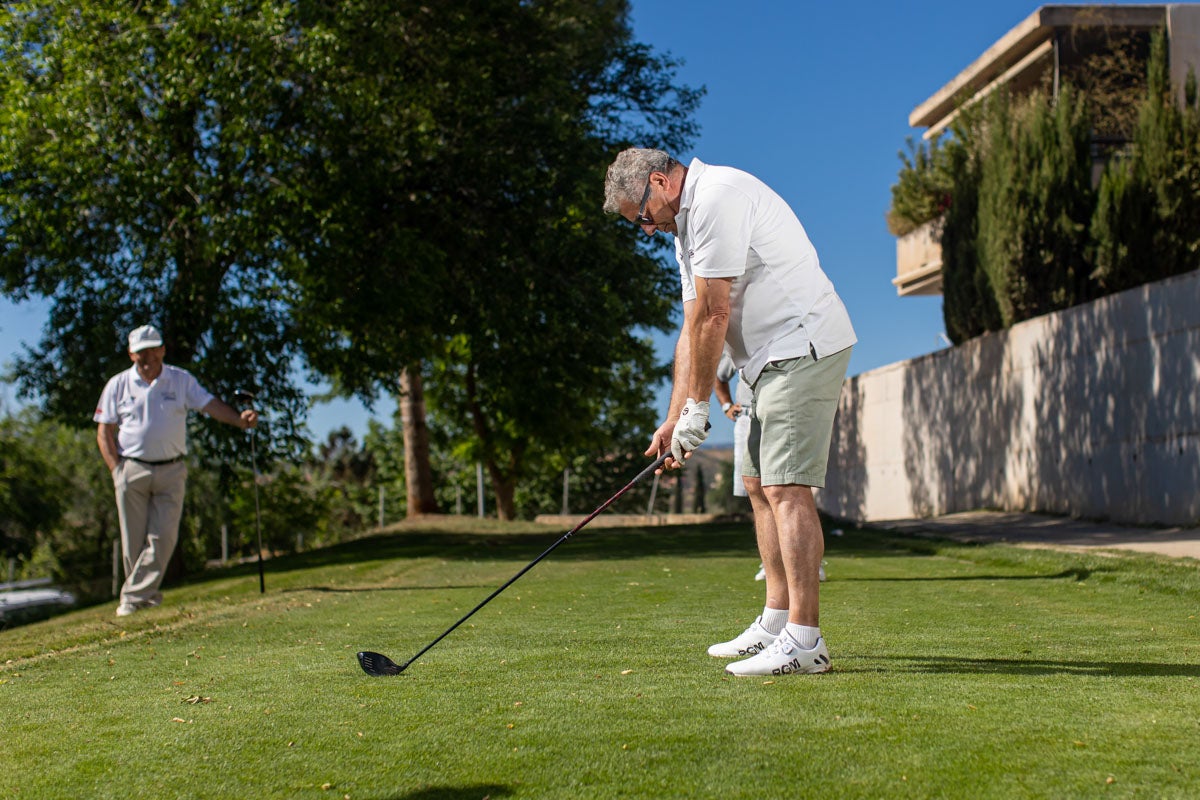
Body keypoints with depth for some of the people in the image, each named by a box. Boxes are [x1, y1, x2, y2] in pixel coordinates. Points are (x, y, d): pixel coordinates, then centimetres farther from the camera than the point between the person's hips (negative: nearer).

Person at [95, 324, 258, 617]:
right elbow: (104, 431, 6)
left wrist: (239, 419, -22)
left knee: (163, 537, -8)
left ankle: (134, 596, -2)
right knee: (134, 541, 1)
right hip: (132, 470, 0)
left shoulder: (181, 380, 6)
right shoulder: (118, 385, 5)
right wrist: (117, 469, -5)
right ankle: (148, 595, 13)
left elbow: (209, 404, -3)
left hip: (171, 471, 0)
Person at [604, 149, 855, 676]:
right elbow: (693, 329, 15)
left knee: (786, 489, -15)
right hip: (772, 358, 11)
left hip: (803, 348, -11)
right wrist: (674, 418, 8)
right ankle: (777, 621, 20)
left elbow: (712, 316, -17)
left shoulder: (717, 197, -16)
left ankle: (805, 641, -17)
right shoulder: (686, 226, 18)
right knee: (760, 485, 13)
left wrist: (697, 406, -11)